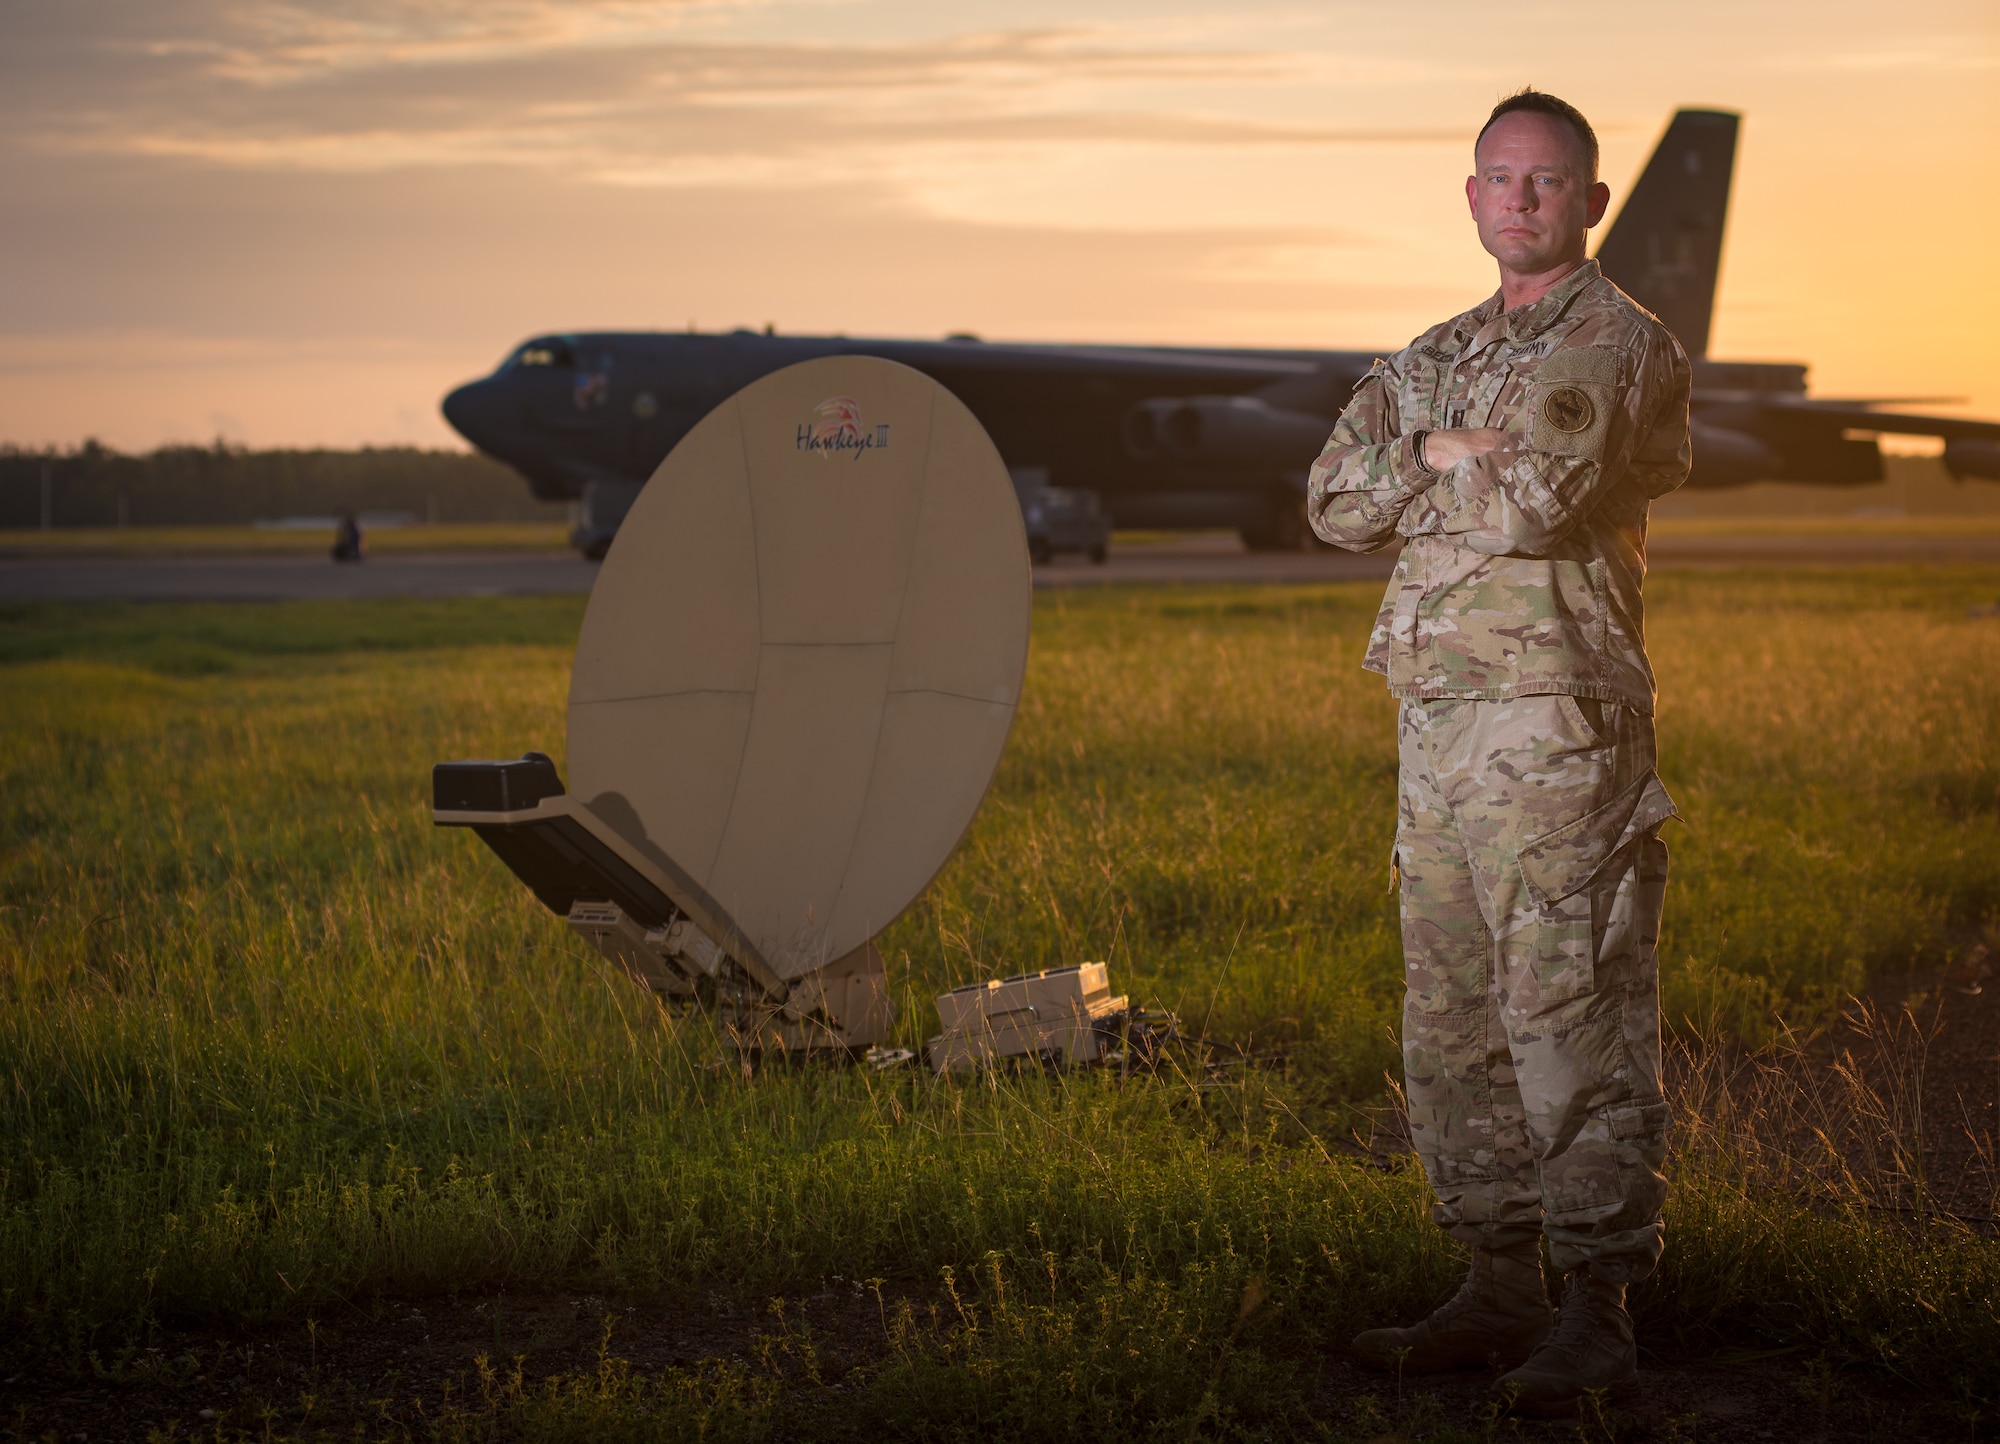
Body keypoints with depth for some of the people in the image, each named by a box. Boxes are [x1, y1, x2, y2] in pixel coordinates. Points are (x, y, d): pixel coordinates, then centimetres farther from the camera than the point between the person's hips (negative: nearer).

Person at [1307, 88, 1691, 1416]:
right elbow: (1337, 500, 8)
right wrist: (1454, 453, -7)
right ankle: (1502, 1287, 19)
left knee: (1576, 1021, -7)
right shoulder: (1440, 355, 20)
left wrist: (1423, 468, 0)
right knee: (1453, 1022, 10)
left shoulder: (1625, 346, -4)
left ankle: (1601, 1309, -2)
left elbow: (1536, 504, -18)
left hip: (1558, 723, -8)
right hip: (1437, 722, 8)